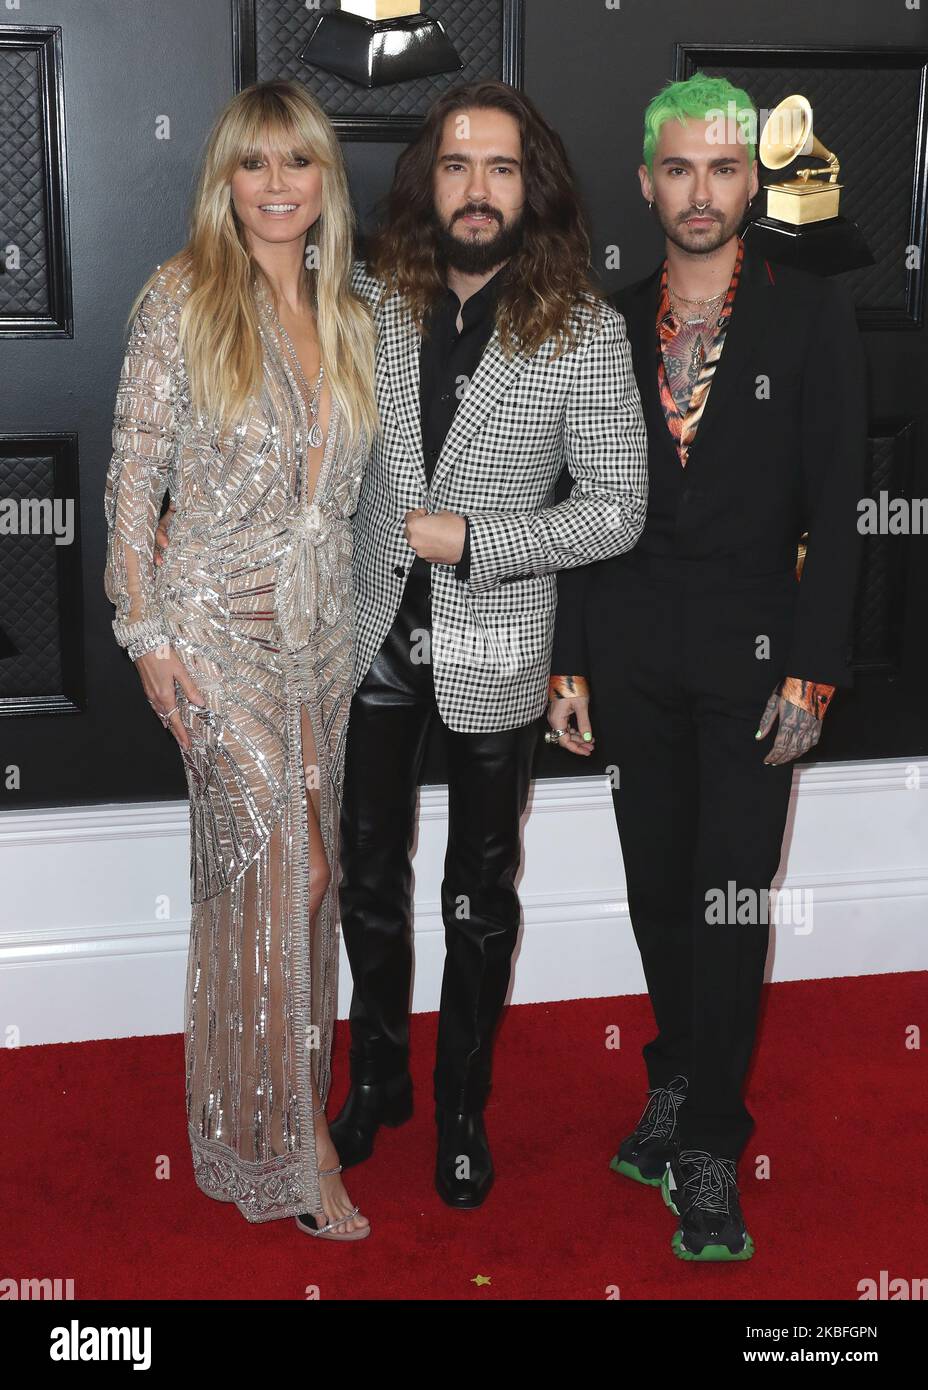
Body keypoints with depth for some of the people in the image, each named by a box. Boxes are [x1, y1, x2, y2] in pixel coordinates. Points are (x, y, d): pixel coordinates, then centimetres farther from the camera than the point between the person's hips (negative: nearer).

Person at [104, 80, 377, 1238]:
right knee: (282, 866, -9)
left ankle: (263, 1116, 28)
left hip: (322, 624, 5)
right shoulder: (182, 298, -6)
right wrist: (146, 632, -11)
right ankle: (292, 1142, 6)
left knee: (276, 873, 12)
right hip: (218, 621, -5)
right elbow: (133, 478, -7)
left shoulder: (347, 316, 9)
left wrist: (356, 618, 12)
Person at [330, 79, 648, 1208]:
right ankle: (379, 1080, 38)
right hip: (377, 639, 3)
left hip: (494, 658, -2)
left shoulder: (585, 331, -11)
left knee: (480, 894, 14)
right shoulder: (369, 303, -3)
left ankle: (463, 1105, 33)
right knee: (370, 879, 16)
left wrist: (471, 541, -18)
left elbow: (616, 510, -10)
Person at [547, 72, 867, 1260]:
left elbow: (835, 508, -4)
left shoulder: (812, 317, -1)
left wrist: (811, 671, -11)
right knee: (658, 886, 11)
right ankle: (676, 1088, 28)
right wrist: (570, 661, 5)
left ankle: (709, 1155, 7)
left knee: (731, 901, -3)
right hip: (630, 648, 3)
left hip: (751, 648, -3)